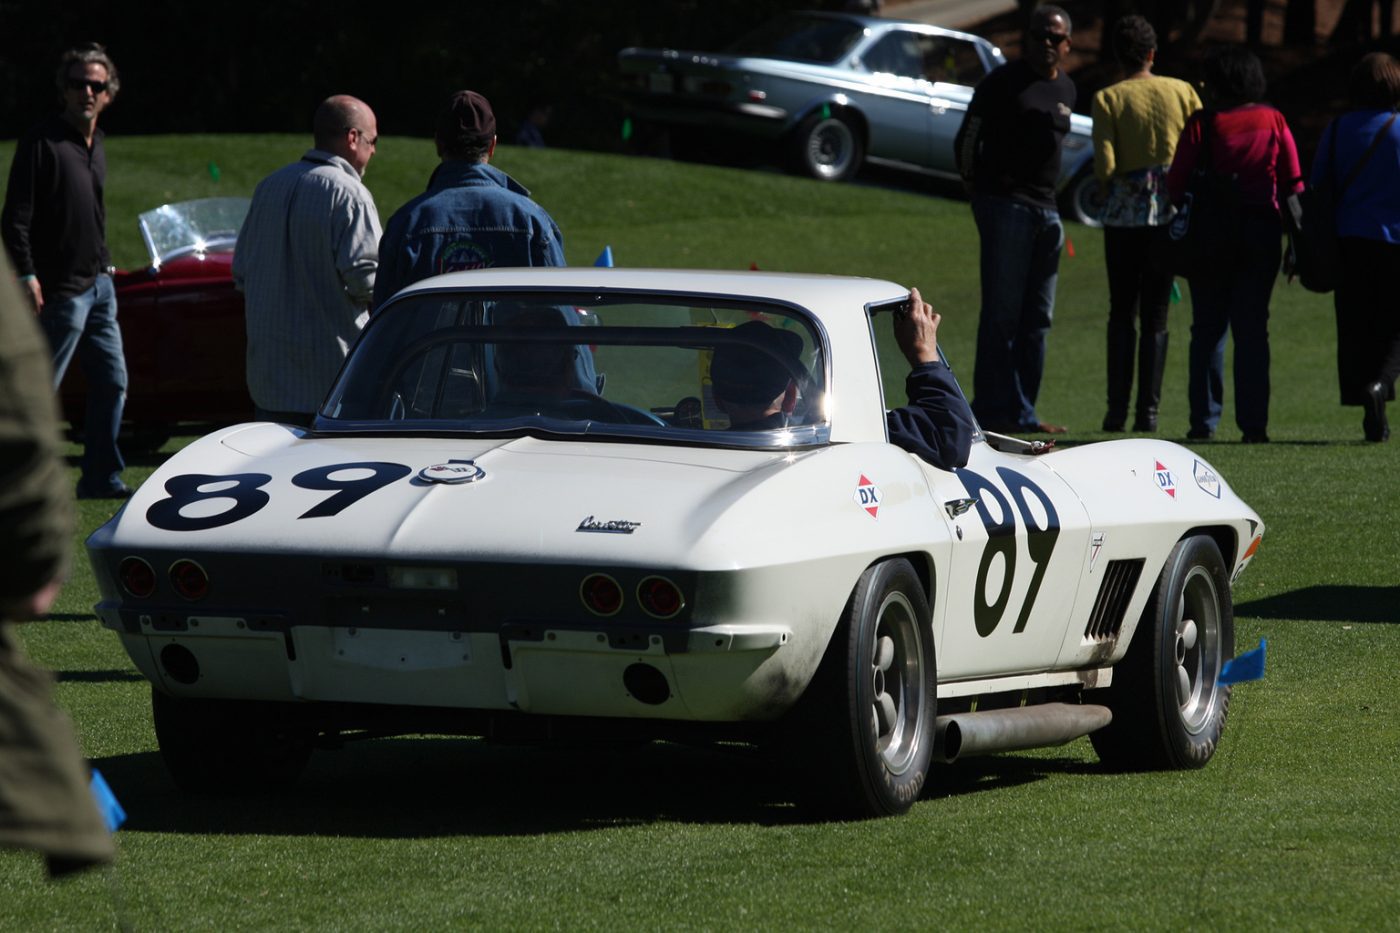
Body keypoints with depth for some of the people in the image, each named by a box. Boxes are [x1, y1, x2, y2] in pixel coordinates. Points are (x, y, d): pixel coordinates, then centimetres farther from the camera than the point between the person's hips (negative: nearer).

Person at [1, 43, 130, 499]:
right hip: (62, 287, -9)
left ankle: (102, 478, 19)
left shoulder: (95, 145, 13)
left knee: (112, 382, 11)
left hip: (98, 285, 9)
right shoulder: (42, 142, -12)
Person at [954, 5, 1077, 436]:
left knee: (1037, 318, 9)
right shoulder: (1004, 81, -5)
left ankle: (1022, 413, 14)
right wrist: (975, 184, -1)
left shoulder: (1066, 88, 15)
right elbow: (968, 137, -1)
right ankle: (995, 411, -8)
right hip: (1005, 205, -7)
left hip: (1045, 208, 7)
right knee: (1001, 314, -8)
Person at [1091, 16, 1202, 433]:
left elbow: (1105, 167, -11)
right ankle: (1148, 410, 1)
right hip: (1171, 211, 2)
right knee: (1156, 316, 6)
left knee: (1121, 313, 7)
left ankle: (1117, 409, 1)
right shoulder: (1182, 92, 3)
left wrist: (1108, 188, 10)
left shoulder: (1108, 99, -4)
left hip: (1125, 212, -1)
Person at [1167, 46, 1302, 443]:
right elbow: (1293, 183, 2)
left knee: (1208, 329, 6)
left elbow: (1176, 182, -8)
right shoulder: (1273, 120, 3)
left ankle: (1204, 421, 3)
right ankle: (1254, 423, -1)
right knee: (1253, 328, 5)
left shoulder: (1203, 121, -5)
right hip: (1262, 231, 2)